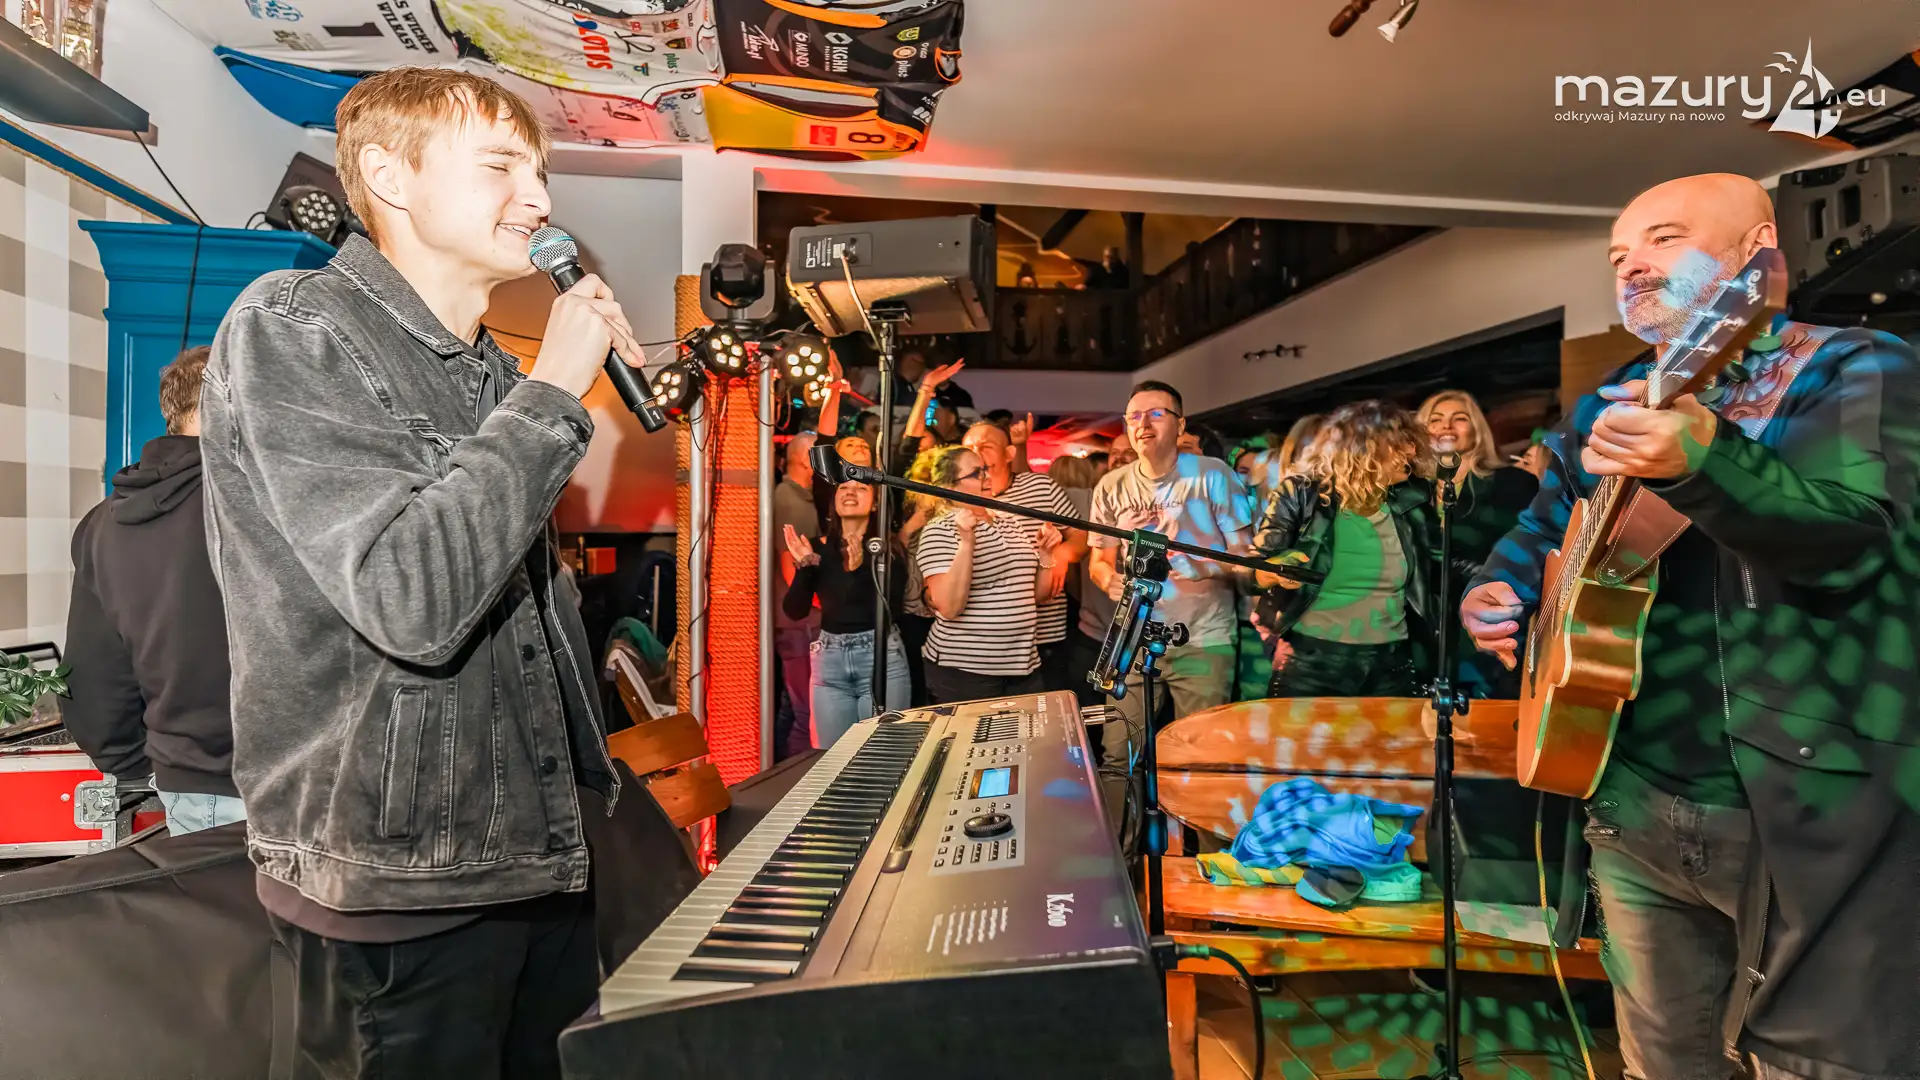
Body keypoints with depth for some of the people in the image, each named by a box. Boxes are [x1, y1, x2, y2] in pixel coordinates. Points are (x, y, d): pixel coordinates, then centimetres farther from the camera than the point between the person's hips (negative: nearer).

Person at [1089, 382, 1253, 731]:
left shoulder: (1212, 474, -6)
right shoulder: (1111, 486, 5)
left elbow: (1244, 554, -5)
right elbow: (1100, 561, 11)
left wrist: (1204, 567, -24)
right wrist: (1109, 580, -12)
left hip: (1203, 642, -3)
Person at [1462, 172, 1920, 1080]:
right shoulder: (1609, 405, 12)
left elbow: (1844, 532, -23)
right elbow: (1543, 527, 19)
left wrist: (1702, 459, -41)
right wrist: (1500, 589, -2)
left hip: (1814, 811, -5)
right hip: (1636, 803, 6)